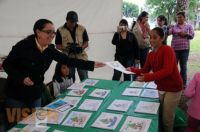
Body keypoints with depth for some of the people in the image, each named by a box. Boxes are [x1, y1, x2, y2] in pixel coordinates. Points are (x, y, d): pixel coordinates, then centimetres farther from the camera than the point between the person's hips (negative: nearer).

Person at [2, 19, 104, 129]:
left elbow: (68, 61, -9)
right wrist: (21, 78, -26)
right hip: (16, 93, -4)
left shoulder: (50, 50, -5)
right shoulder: (23, 45, -19)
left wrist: (92, 64, -15)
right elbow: (6, 65, -12)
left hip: (36, 93, 5)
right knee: (15, 124, 8)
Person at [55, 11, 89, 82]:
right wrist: (66, 48, -18)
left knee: (85, 79, 3)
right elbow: (57, 45, 2)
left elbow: (86, 43, 7)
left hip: (81, 57, 1)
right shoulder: (60, 30, -2)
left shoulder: (82, 29, 2)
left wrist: (81, 48, -15)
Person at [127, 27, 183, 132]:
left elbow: (167, 71, -30)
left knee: (167, 118, 3)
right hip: (161, 88, 7)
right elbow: (144, 71, 3)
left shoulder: (167, 50, -19)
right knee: (159, 115, 17)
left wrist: (148, 77, -39)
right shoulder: (150, 54, 4)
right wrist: (132, 70, -15)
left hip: (173, 88, -7)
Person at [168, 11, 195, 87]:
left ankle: (183, 83, 16)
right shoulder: (174, 26, 5)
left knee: (183, 66, 6)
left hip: (184, 49, 0)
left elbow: (192, 35, 2)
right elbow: (168, 32, -9)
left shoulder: (189, 26, 7)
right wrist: (168, 28, -30)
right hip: (174, 49, 0)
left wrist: (185, 34, -15)